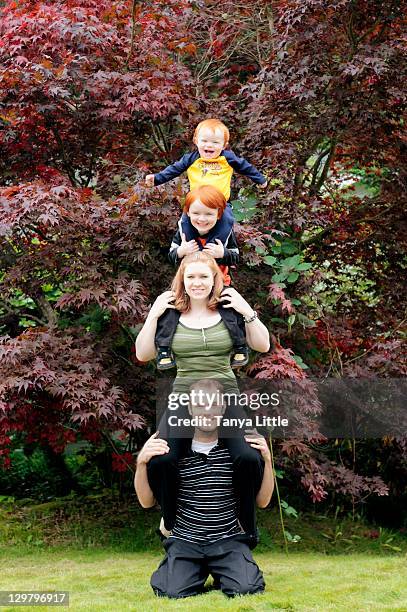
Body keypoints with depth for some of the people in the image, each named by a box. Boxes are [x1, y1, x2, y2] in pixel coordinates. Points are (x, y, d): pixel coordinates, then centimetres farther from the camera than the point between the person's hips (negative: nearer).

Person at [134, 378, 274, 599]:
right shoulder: (173, 450, -2)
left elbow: (262, 501, 4)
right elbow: (146, 502, 2)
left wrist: (267, 460, -10)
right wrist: (141, 462, -14)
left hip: (228, 540, 0)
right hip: (185, 541, 0)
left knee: (247, 589, -23)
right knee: (172, 592, -24)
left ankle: (219, 573, 12)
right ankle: (199, 572, 12)